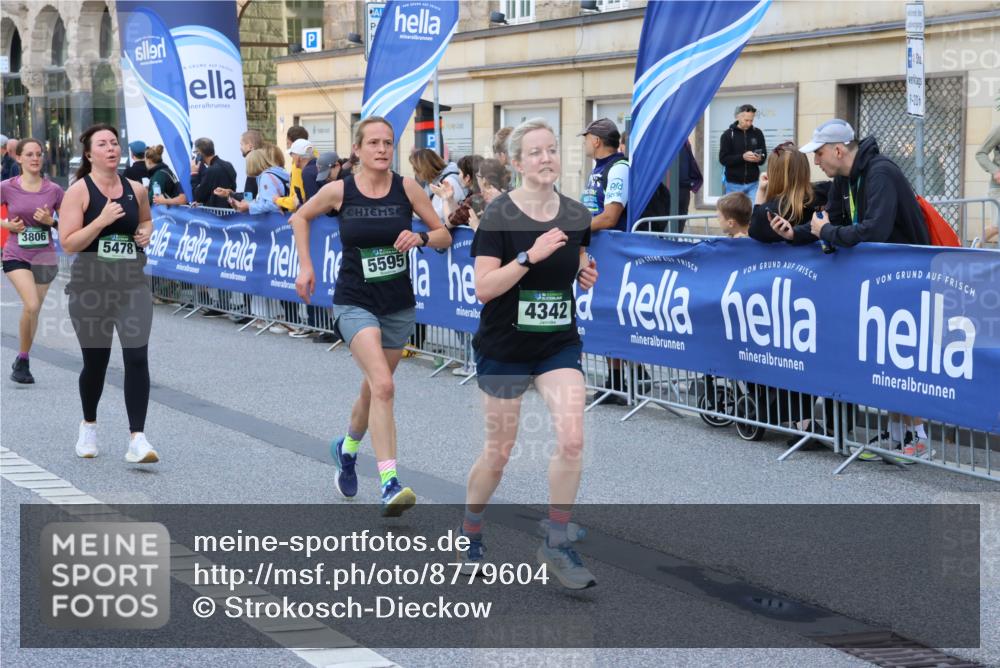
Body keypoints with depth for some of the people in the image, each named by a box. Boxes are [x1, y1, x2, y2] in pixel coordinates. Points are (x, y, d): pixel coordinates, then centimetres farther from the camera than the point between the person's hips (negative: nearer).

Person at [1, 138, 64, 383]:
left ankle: (22, 361, 30)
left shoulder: (53, 190, -2)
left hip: (45, 257, 2)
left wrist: (50, 221, -13)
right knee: (31, 305, -21)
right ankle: (22, 360, -4)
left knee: (34, 310, 12)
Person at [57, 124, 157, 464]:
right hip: (90, 288, -2)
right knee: (95, 362, 10)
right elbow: (68, 242, -13)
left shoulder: (135, 189, 5)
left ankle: (137, 439, -13)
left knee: (137, 357, -13)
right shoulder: (79, 190, -7)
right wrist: (103, 221, -23)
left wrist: (146, 232, 4)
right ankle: (89, 426, 36)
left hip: (132, 285, 2)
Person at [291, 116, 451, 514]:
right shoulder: (339, 191, -7)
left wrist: (421, 238, -19)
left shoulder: (406, 188, -5)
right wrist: (305, 266, 4)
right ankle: (389, 485, -25)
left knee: (374, 387, 18)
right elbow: (299, 217, 12)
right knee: (383, 385, -22)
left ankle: (347, 448, 48)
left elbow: (445, 236, 2)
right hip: (356, 303, -3)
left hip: (399, 305, 3)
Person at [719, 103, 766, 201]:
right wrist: (742, 157, -22)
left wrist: (759, 159, -16)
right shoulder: (728, 134, -2)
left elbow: (764, 155, 9)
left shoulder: (757, 133, 5)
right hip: (733, 183, -1)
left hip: (752, 183, 1)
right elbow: (723, 159, -8)